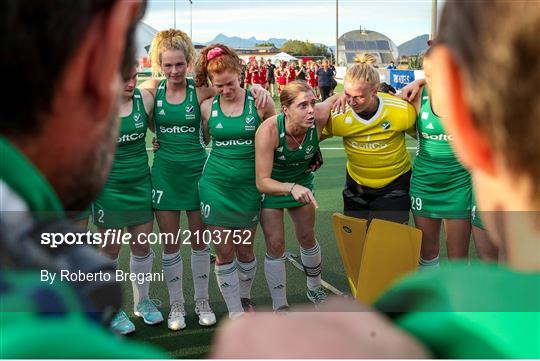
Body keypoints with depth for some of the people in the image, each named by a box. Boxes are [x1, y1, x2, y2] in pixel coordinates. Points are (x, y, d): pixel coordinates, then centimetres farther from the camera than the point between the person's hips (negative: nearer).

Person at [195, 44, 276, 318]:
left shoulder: (259, 102, -5)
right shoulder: (207, 107, -1)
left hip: (248, 185, -1)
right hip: (215, 185, 1)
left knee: (245, 250, 11)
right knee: (224, 253, 2)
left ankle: (245, 299, 37)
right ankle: (236, 313, 16)